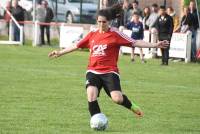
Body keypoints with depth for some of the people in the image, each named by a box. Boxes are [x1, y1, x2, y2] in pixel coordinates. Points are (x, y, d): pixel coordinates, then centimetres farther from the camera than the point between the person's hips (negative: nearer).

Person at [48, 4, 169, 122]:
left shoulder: (115, 35, -1)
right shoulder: (92, 35, 12)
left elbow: (135, 43, -4)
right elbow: (76, 46, 23)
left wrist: (155, 45, -12)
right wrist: (60, 52, 27)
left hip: (110, 72, -3)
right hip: (93, 71, 3)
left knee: (117, 98, -19)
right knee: (91, 95, -21)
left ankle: (131, 106, 15)